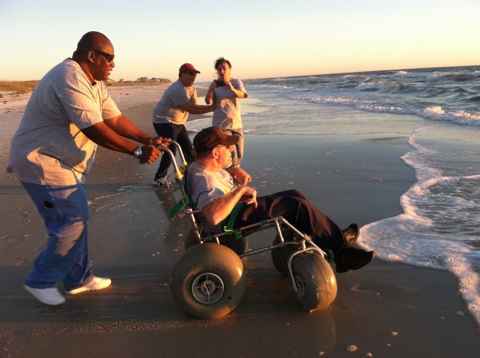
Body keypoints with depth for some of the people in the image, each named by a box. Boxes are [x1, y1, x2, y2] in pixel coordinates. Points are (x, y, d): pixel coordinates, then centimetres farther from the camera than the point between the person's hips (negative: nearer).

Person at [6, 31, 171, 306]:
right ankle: (40, 281, 12)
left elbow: (115, 119, 4)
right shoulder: (70, 78, -24)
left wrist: (149, 139, -7)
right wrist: (138, 151, -28)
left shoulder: (95, 83, 9)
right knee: (72, 223, -8)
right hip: (43, 162, -10)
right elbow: (95, 129, -31)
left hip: (64, 162, 10)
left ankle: (80, 278, 27)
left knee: (77, 219, 14)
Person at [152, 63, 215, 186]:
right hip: (164, 121, -9)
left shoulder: (192, 88, 5)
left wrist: (211, 107, -22)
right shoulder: (177, 89, -25)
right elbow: (190, 108, -31)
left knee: (188, 148, 10)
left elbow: (194, 107, -5)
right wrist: (211, 107, -30)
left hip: (178, 123, 9)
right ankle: (159, 178, -3)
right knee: (171, 150, -16)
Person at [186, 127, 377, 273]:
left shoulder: (203, 167, 5)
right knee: (298, 206, -14)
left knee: (294, 196, 8)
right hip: (233, 221, -11)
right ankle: (340, 247, 1)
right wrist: (240, 190, -34)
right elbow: (214, 215, -46)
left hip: (240, 208, 11)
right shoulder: (203, 180, -28)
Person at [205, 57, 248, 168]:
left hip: (237, 124, 3)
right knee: (231, 155, -13)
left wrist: (232, 89, -38)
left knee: (239, 155, 10)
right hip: (222, 125, -3)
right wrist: (210, 89, -33)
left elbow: (243, 95, -18)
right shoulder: (215, 85, -1)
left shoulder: (236, 82, 2)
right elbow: (209, 102, -15)